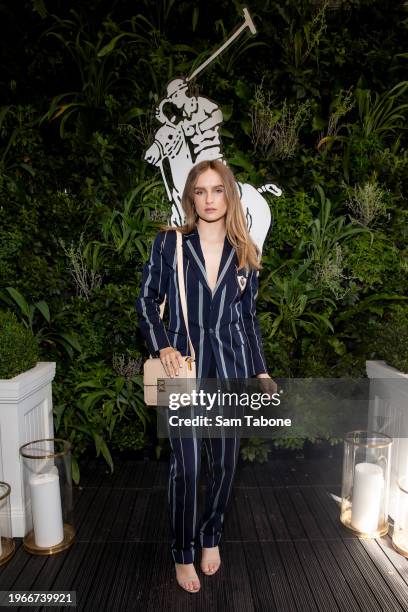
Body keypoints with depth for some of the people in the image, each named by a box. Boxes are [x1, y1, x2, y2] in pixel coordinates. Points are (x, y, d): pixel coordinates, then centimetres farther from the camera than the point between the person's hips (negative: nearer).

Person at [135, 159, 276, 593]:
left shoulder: (244, 254, 7)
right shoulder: (169, 243, -1)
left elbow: (248, 317, 11)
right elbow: (147, 300, 3)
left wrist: (261, 372, 8)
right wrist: (162, 346, -12)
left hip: (230, 366, 3)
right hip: (184, 366, -2)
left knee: (225, 462, 12)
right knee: (186, 466, 2)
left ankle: (211, 537, 38)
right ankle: (183, 554, 26)